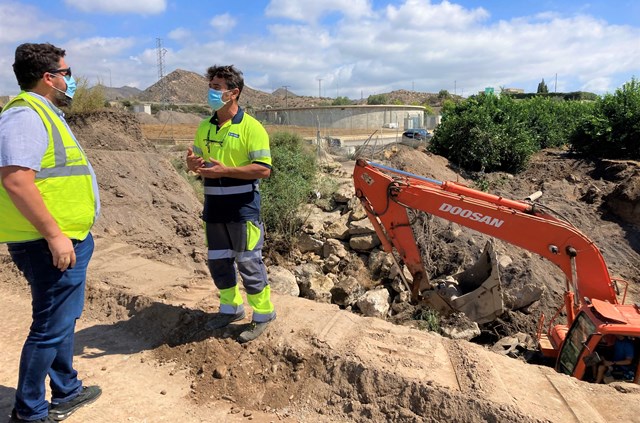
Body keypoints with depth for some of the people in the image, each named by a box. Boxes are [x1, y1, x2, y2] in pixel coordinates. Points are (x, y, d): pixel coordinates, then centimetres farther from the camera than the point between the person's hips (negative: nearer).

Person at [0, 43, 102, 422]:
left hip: (69, 239, 11)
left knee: (64, 320, 20)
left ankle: (66, 391, 36)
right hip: (52, 243, -11)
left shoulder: (46, 113, 16)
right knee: (50, 328, 2)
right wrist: (54, 235, -25)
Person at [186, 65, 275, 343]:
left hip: (242, 208, -7)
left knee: (248, 262, 2)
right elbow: (197, 160, 18)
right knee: (218, 261, 16)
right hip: (214, 207, 7)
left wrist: (225, 170, -24)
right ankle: (231, 308, 36)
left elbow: (264, 169, -17)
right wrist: (193, 163, -7)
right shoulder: (205, 127, 10)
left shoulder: (251, 127, -11)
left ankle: (263, 315, 20)